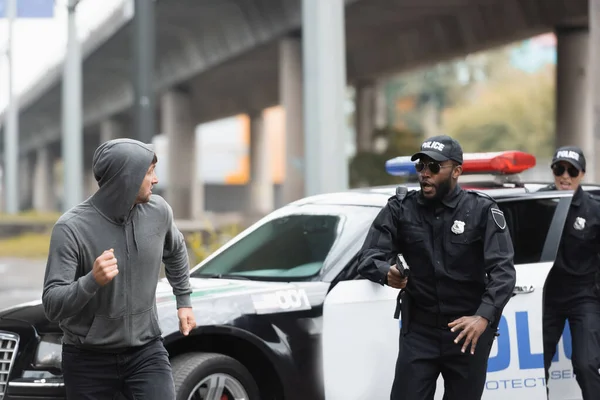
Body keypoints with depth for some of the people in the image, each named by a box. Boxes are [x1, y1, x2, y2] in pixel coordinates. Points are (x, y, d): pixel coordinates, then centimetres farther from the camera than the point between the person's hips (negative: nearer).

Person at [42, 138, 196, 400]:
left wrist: (184, 300, 23)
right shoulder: (72, 227, -17)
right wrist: (92, 281, -38)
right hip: (88, 359, -2)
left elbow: (175, 251, 21)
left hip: (146, 350, 3)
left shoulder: (158, 211, -3)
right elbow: (52, 306, -21)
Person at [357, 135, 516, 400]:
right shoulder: (400, 209, 0)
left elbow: (503, 270, -13)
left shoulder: (482, 211, -5)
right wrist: (387, 273, -30)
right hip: (418, 329, 1)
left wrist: (484, 317, -31)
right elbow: (368, 258, -4)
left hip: (469, 331, -1)